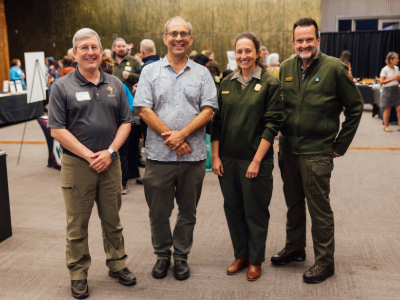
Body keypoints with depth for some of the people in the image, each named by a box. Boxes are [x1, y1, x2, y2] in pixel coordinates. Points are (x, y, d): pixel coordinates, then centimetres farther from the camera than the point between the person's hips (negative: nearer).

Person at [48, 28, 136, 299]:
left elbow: (125, 122, 7)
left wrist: (110, 151, -7)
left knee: (113, 220, 14)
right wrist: (89, 155, -13)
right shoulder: (62, 86, -3)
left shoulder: (114, 84, 7)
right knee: (77, 224, 7)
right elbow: (57, 129, -8)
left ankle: (117, 264, 31)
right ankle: (78, 274, 23)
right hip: (77, 165, -3)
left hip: (110, 162, 3)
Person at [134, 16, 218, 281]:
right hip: (159, 155, 0)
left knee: (188, 211, 12)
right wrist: (170, 137, -12)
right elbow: (145, 110, -3)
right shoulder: (150, 72, 5)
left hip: (193, 156, 1)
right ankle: (162, 255, 30)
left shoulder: (202, 73, 7)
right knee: (158, 211, 10)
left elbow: (208, 111, -2)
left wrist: (181, 134, -15)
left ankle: (182, 256, 29)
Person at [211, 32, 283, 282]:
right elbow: (217, 121, 8)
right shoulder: (227, 83, 8)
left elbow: (272, 123, -10)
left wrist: (257, 160, -14)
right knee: (233, 209, 13)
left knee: (256, 212, 7)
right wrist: (215, 156, 1)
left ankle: (256, 260, 24)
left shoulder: (269, 83, -5)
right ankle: (241, 255, 30)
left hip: (255, 159, -4)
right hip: (227, 158, 4)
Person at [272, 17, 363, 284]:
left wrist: (340, 146, -4)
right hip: (287, 149, 5)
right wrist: (283, 135, 12)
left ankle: (325, 262, 16)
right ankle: (294, 248, 34)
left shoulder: (334, 68, -9)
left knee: (319, 209, 2)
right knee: (293, 203, 17)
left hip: (316, 152, -5)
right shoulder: (286, 67, 6)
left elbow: (355, 107, -3)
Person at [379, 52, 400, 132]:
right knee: (388, 109, 2)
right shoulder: (385, 69, -11)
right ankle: (386, 126, 14)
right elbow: (381, 82, -15)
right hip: (388, 90, -5)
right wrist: (392, 78, -22)